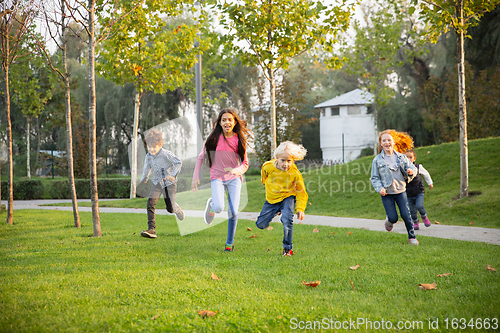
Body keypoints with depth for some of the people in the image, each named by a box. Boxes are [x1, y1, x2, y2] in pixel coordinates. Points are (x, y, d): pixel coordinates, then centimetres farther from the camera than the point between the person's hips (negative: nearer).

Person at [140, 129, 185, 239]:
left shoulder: (166, 154, -17)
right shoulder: (148, 156, 1)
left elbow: (178, 163, -17)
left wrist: (173, 174, -29)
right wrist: (144, 179, 35)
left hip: (169, 184, -4)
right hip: (157, 183, 4)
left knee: (170, 209, -1)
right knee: (150, 204, -18)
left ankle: (177, 210, 39)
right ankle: (151, 230, -19)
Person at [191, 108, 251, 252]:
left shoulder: (239, 140, -1)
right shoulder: (214, 138, -5)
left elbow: (245, 163, 3)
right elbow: (201, 157, 4)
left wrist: (237, 171, -19)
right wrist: (195, 177, -1)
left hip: (234, 178, 1)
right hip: (217, 178, -1)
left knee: (233, 212, -9)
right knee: (218, 208, -24)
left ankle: (230, 243, 13)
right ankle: (211, 205, 15)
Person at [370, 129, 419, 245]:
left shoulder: (401, 157, 6)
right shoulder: (377, 160, 0)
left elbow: (413, 168, 9)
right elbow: (374, 178, 2)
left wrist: (411, 171, -16)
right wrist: (380, 188, -15)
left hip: (400, 191, 1)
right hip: (387, 193, -1)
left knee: (406, 215, -9)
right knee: (393, 218, -8)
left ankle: (412, 236, 10)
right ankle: (389, 220, 30)